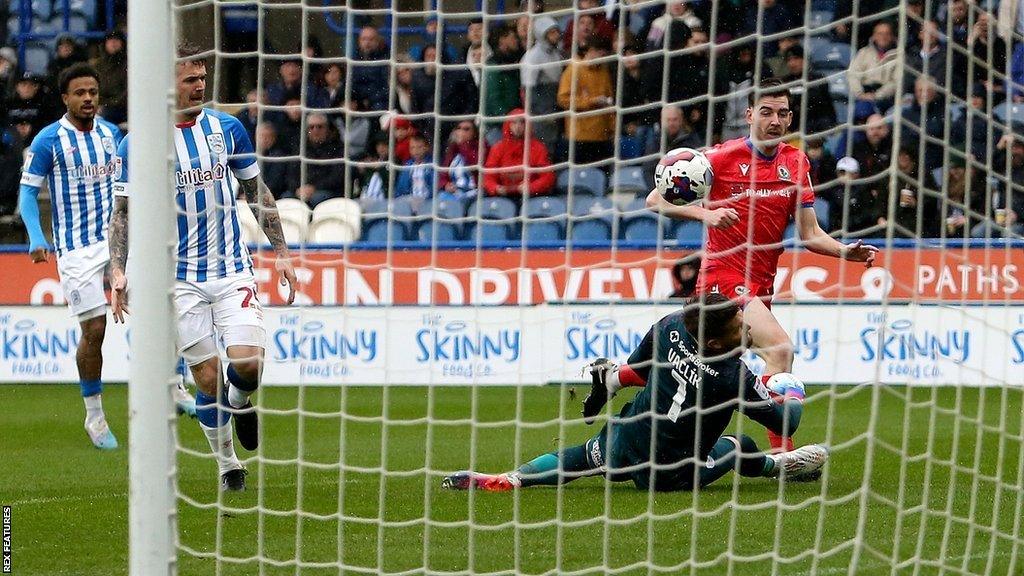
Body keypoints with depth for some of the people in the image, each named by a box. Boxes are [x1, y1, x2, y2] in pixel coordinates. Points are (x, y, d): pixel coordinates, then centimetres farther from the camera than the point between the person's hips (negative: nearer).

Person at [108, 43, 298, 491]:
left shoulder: (226, 128, 2)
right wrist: (117, 270, -12)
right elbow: (123, 212, 0)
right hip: (181, 280, -2)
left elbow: (256, 192, 12)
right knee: (208, 377, -2)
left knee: (249, 362, -14)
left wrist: (281, 252, 9)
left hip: (232, 268, 2)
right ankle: (227, 464, 18)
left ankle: (240, 403, 22)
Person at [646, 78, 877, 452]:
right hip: (725, 277, -7)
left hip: (761, 285, 7)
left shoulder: (795, 162, 8)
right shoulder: (723, 157, -8)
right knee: (780, 349, -25)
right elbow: (655, 199, -7)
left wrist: (846, 251, -8)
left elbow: (810, 233, 11)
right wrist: (704, 213, -24)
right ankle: (782, 453, -23)